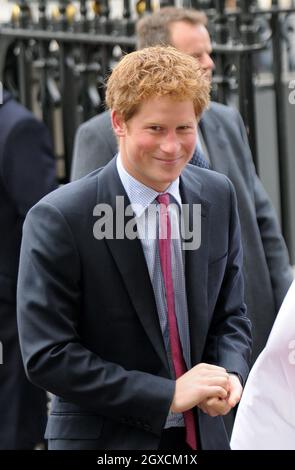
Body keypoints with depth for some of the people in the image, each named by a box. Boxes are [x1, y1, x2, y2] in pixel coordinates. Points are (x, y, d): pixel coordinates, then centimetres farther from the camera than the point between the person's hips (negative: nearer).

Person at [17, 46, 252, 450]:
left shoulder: (219, 196, 0)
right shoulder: (58, 219, -16)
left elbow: (230, 313, 9)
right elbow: (46, 356, -18)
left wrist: (230, 375, -12)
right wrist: (168, 395, -21)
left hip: (204, 434, 4)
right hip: (104, 440, -4)